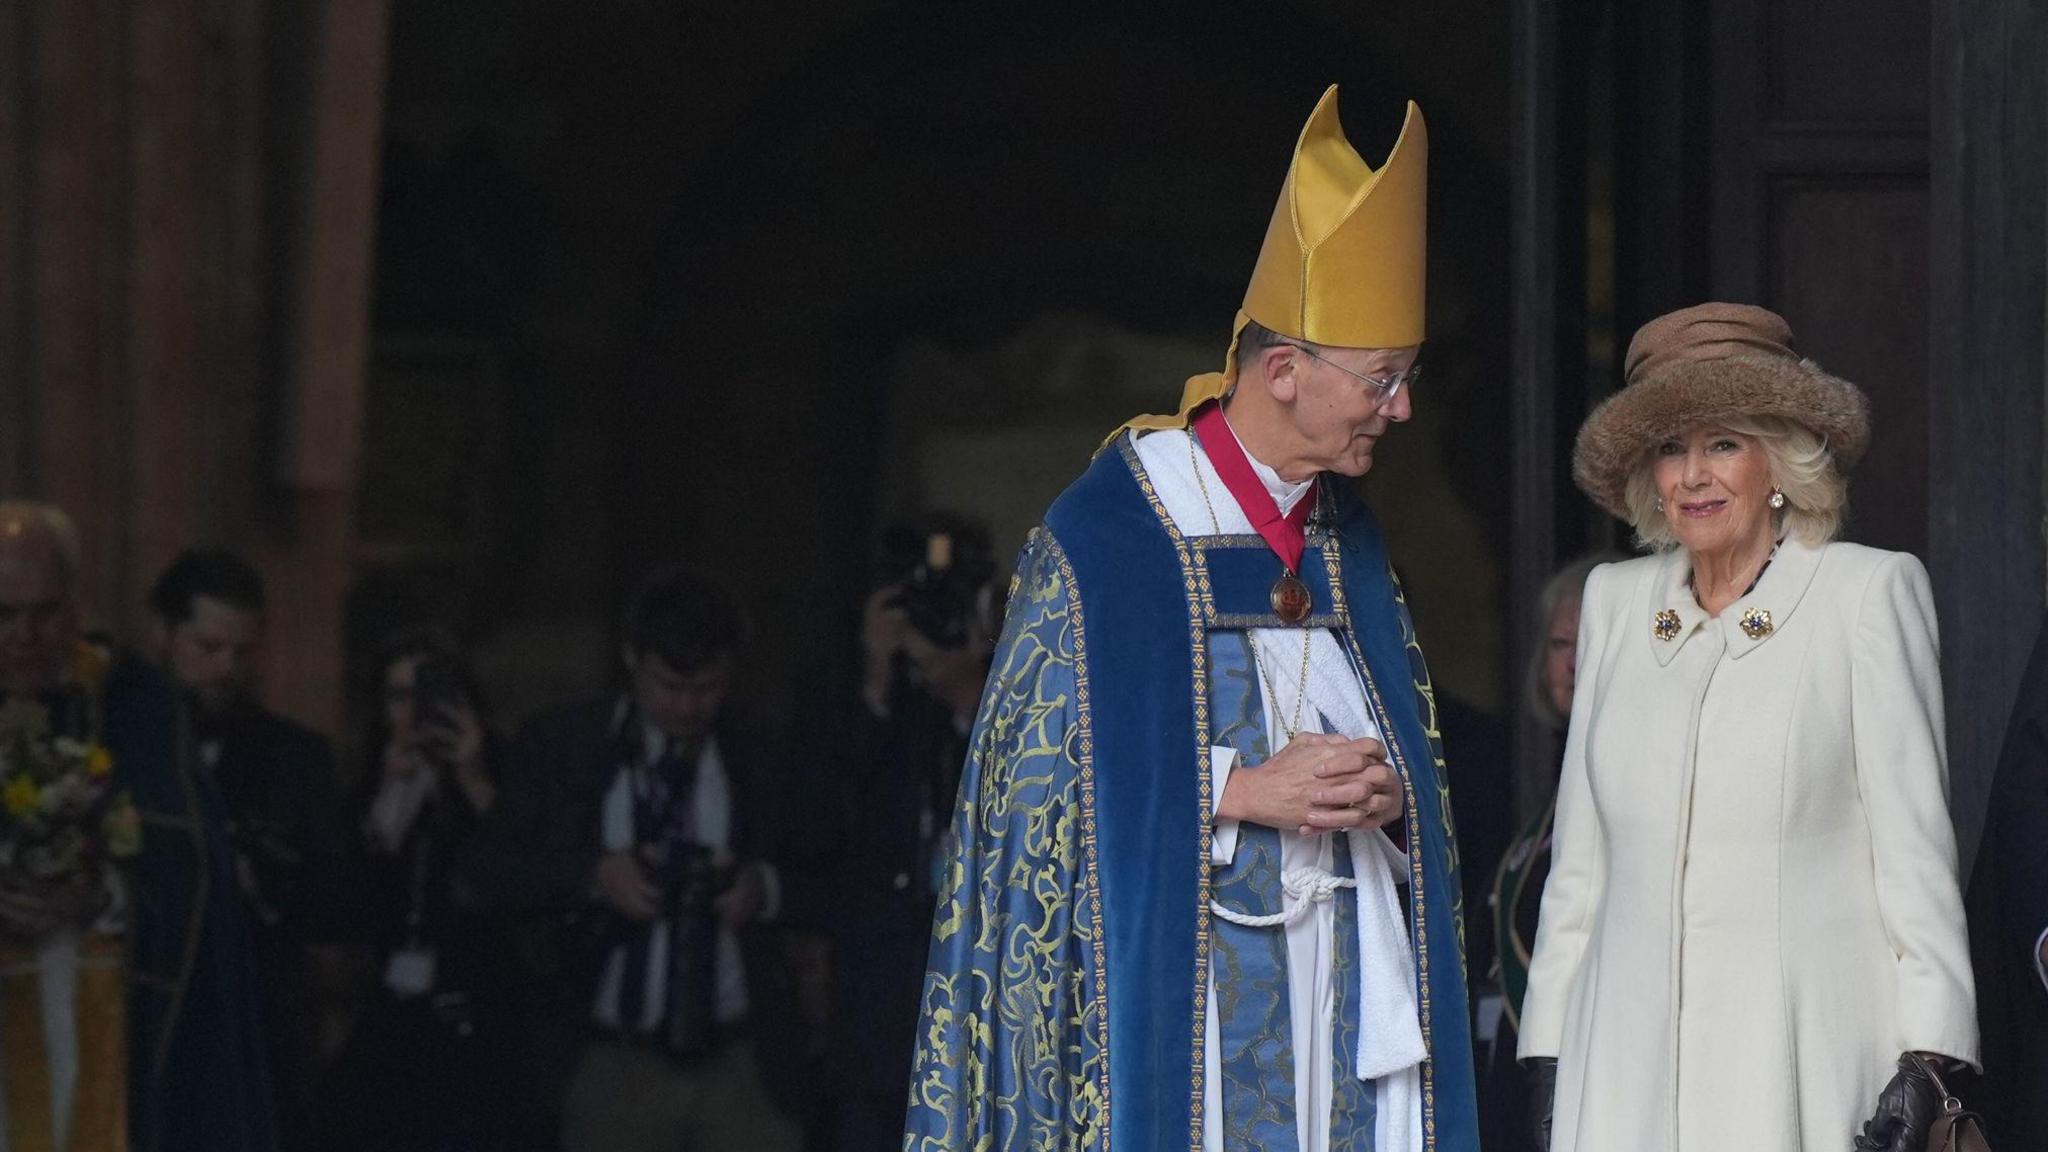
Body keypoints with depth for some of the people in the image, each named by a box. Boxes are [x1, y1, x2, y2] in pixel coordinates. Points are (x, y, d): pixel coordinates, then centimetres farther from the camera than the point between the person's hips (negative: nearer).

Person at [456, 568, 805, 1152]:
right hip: (615, 1063, 0)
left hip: (739, 1062, 0)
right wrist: (592, 876, -15)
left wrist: (766, 888, -12)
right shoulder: (561, 748, 2)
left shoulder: (763, 753, 4)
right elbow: (480, 872, 1)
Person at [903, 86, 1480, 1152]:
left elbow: (1405, 740, 23)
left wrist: (1386, 794, -1)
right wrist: (1243, 792, -15)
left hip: (1347, 973, 6)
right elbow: (1040, 780, -8)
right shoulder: (1101, 544, -6)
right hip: (1172, 973, -6)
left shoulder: (1347, 545, 15)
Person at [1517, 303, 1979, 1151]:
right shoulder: (1615, 602, 15)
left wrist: (1926, 1058, -8)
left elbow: (1914, 836, -1)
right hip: (1631, 1058, 3)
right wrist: (1551, 1053, 13)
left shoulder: (1866, 592, 3)